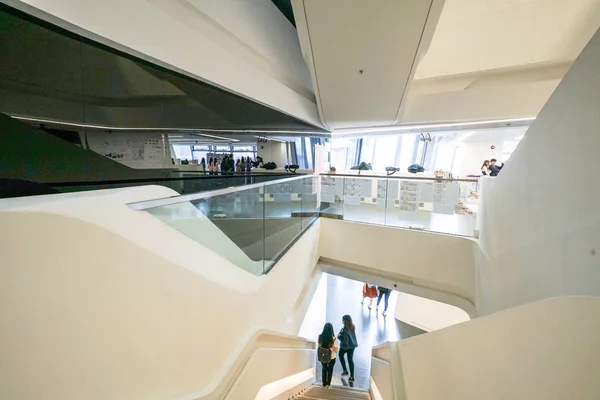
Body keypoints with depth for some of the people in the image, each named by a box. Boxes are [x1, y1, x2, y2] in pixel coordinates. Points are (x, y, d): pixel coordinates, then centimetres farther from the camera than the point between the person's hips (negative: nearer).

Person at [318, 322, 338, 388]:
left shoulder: (320, 337, -17)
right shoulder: (334, 339, -27)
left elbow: (319, 346, -2)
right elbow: (336, 350, -20)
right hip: (331, 357, -2)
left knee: (324, 369, 25)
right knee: (330, 370, 23)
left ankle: (324, 384, 37)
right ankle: (328, 384, 36)